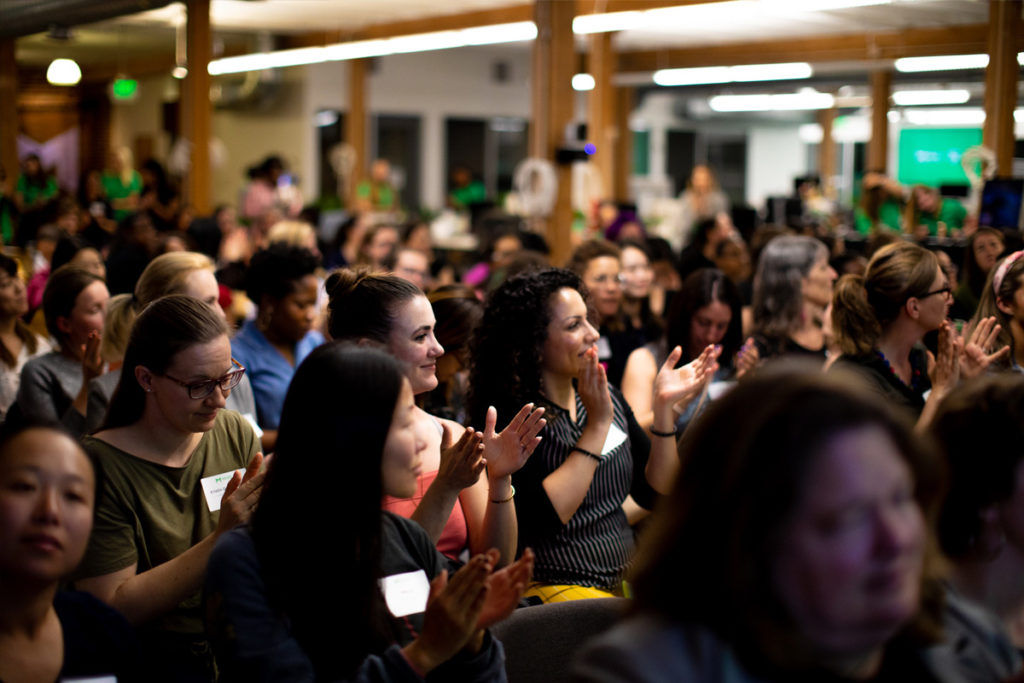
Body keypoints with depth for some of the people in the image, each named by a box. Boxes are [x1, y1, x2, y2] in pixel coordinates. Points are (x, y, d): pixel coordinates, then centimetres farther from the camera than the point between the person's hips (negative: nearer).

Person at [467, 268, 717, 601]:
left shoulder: (607, 397, 10)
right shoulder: (509, 417, -10)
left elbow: (654, 494, 11)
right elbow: (543, 518, -22)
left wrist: (664, 406, 0)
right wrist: (598, 424, -19)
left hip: (627, 579, 7)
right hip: (554, 585, -7)